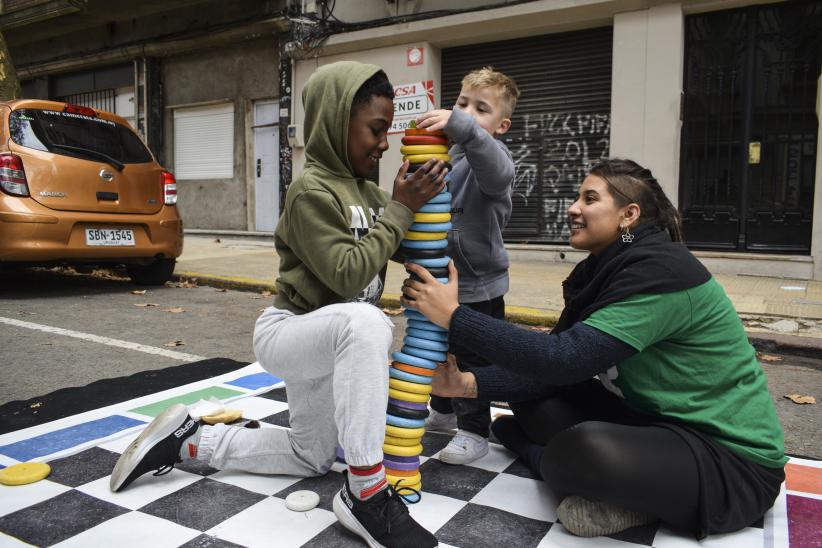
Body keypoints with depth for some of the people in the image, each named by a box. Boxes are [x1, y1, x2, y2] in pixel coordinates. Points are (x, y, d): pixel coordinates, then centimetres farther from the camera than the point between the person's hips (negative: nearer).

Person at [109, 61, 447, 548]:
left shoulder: (366, 191, 5)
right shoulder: (312, 190, -20)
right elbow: (348, 274, -28)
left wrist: (415, 205, -7)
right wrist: (400, 211, -24)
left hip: (330, 338, 9)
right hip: (289, 332, -9)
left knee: (312, 459, 20)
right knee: (365, 322, -42)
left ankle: (189, 439, 28)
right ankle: (366, 493, -31)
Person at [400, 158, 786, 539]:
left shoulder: (661, 271, -23)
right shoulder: (605, 269, 4)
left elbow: (566, 357, -30)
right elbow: (555, 366, -1)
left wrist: (454, 317, -27)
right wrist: (470, 384, -14)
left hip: (732, 458, -8)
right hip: (661, 422, 8)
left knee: (582, 449, -35)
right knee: (530, 395, -1)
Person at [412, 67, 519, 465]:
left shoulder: (490, 156, -13)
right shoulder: (447, 155, 11)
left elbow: (497, 172, -41)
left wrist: (461, 127, -53)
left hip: (478, 284, -8)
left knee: (472, 358, 0)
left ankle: (473, 431, 16)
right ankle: (444, 411, 41)